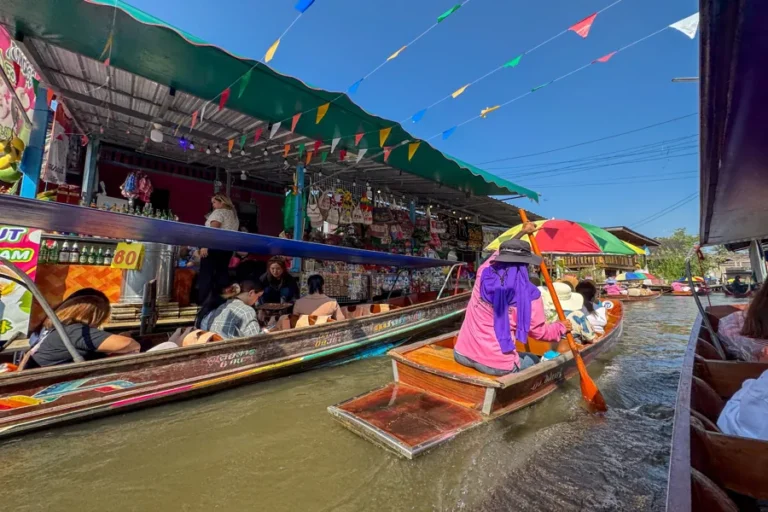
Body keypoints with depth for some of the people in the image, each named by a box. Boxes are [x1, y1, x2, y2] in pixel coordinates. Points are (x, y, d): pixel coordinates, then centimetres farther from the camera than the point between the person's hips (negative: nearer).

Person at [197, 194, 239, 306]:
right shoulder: (234, 214, 19)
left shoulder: (218, 212, -5)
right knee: (222, 273, 8)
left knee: (206, 274, -4)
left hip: (215, 246, -8)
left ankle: (201, 301, -5)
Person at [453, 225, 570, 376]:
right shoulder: (529, 294, -9)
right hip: (496, 365, -4)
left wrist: (522, 232, 37)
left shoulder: (484, 273, -1)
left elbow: (499, 253, 22)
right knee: (534, 360, 28)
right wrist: (562, 327, 26)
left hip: (462, 354, 4)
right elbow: (540, 332, 5)